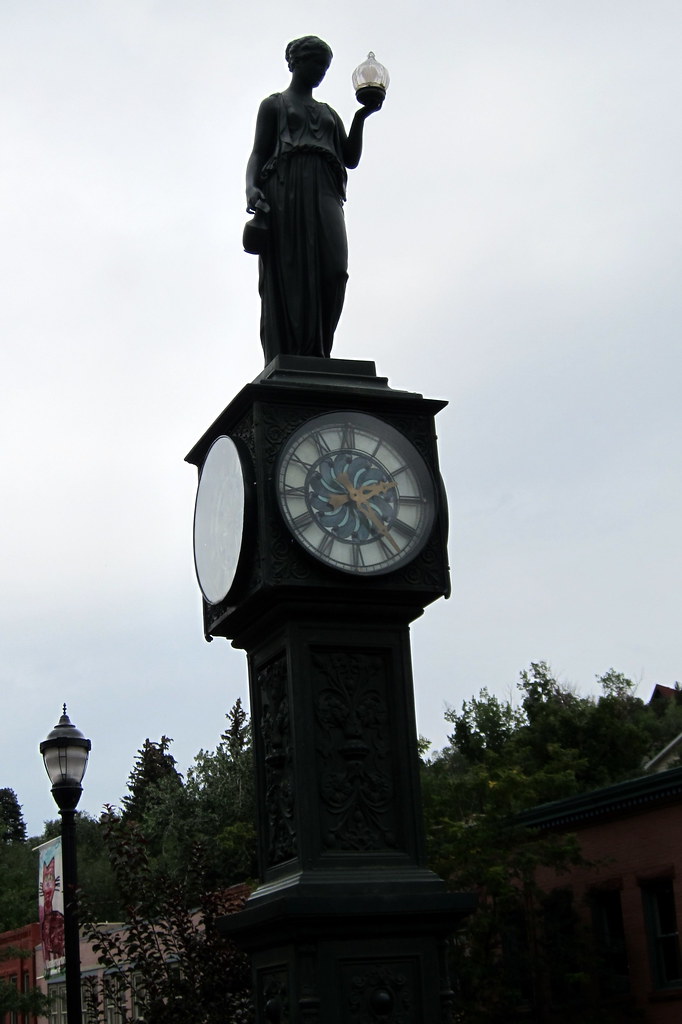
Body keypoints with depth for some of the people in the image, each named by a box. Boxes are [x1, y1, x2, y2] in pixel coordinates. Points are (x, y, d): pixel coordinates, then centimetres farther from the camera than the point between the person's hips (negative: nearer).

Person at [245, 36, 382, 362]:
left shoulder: (329, 113, 31)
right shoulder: (274, 105, 18)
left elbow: (351, 158, 22)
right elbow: (258, 152, 6)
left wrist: (360, 117, 9)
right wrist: (251, 187, -13)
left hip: (323, 194, 4)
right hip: (284, 192, -4)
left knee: (331, 270, -17)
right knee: (286, 277, -13)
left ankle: (314, 359, -19)